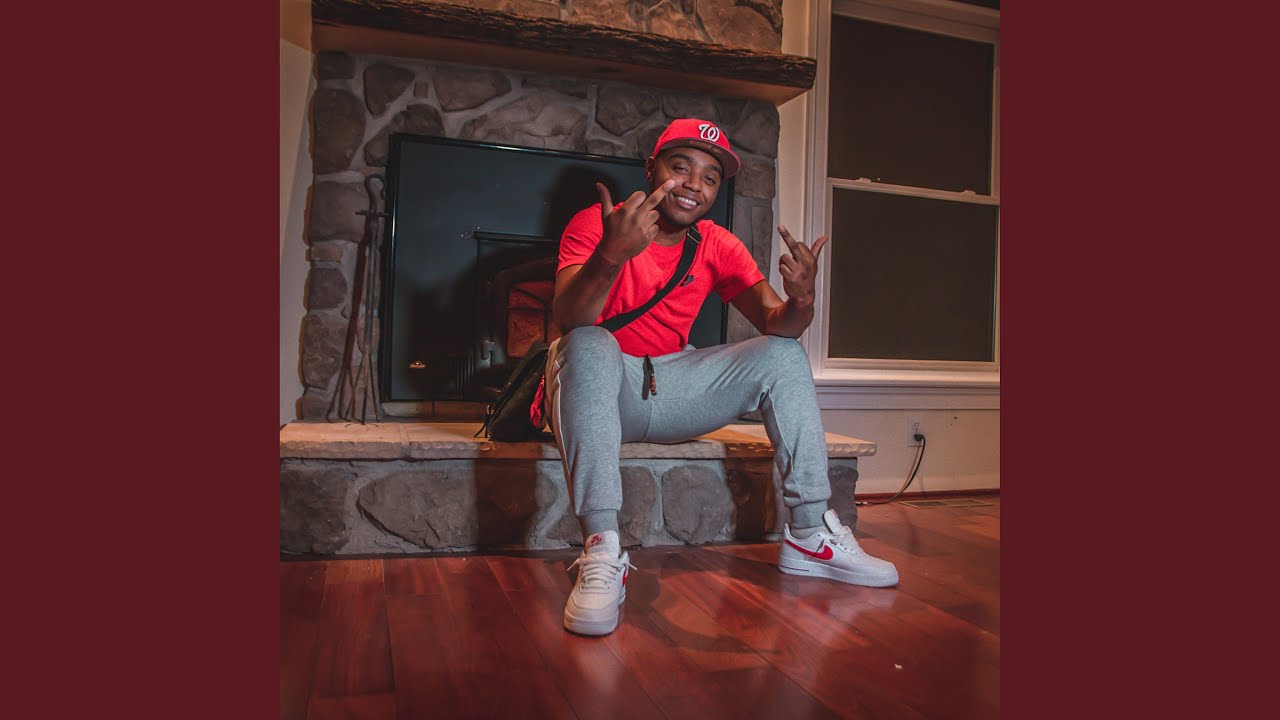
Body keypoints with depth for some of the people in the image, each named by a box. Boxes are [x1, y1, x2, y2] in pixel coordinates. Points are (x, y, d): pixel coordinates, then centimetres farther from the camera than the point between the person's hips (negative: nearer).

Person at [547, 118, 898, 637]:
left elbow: (775, 324, -3)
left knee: (784, 354, -6)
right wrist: (611, 255, -45)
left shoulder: (718, 247, 5)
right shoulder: (595, 224, -10)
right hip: (603, 388, -5)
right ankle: (601, 551, -40)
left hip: (670, 389, 5)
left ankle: (810, 535, -7)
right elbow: (567, 320, -26)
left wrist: (800, 301, -28)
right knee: (590, 346, -37)